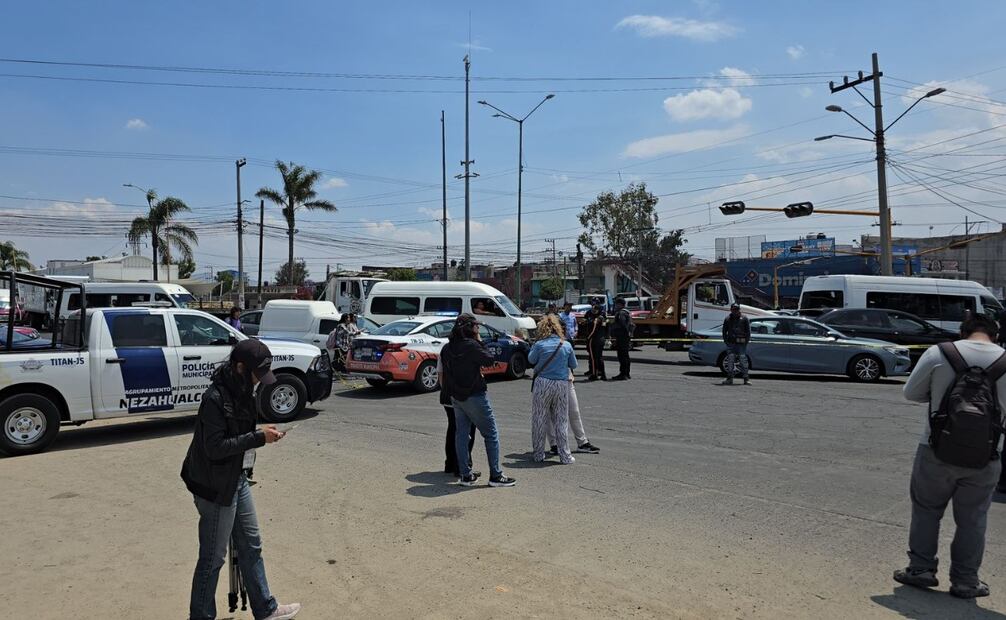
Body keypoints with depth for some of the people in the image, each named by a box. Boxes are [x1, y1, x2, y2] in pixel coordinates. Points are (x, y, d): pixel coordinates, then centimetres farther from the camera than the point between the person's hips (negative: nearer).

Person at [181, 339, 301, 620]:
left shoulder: (242, 391, 4)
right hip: (215, 487, -9)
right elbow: (215, 447, -25)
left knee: (251, 545, 18)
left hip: (237, 480, 9)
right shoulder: (215, 399, -24)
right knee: (213, 557, 5)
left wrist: (263, 433, 2)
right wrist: (259, 437, -24)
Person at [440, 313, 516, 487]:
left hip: (456, 396, 8)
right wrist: (480, 341, -5)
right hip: (474, 396, -7)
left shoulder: (447, 348, 4)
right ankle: (495, 475, 4)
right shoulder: (471, 346, -19)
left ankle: (466, 475, 15)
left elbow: (444, 372, 8)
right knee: (491, 434, 2)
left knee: (461, 434, 12)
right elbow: (490, 361, -11)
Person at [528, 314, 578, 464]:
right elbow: (573, 365, 12)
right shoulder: (566, 345, 1)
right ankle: (565, 456, 12)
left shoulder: (540, 344, -7)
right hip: (562, 385, 2)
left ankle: (539, 455, 15)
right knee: (561, 421, 10)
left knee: (539, 421, 9)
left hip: (542, 384, -2)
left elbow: (531, 359, 9)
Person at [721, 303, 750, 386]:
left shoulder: (744, 319, 4)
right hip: (731, 343, 2)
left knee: (743, 360, -3)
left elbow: (748, 331, 4)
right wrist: (726, 341, 4)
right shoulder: (728, 319, 11)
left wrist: (746, 341, -4)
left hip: (741, 343, -2)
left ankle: (746, 378, 2)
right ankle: (730, 378, 8)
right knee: (730, 361, 2)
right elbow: (724, 331, 15)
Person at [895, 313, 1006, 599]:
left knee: (926, 510, 14)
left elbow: (911, 392, 2)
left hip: (937, 451, -1)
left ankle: (921, 569, 18)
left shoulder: (937, 353, -7)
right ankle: (965, 581, 20)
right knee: (972, 519, 14)